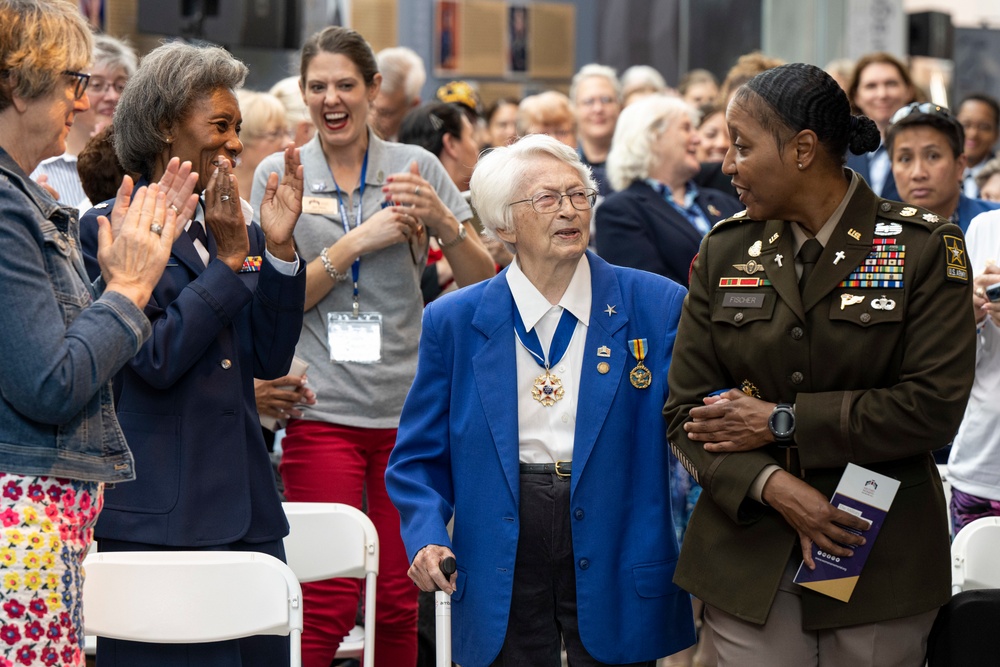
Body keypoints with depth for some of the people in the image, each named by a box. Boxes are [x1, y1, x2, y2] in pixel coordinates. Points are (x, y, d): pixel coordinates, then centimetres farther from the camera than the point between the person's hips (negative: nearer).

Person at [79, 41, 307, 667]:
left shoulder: (234, 223, 15)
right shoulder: (109, 229, -3)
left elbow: (270, 358, 8)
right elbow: (156, 360, -12)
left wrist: (278, 247, -3)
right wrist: (229, 260, -10)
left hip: (247, 509, 6)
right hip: (156, 515, -6)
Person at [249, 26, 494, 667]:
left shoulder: (416, 166, 6)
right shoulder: (279, 175, 5)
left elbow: (483, 283, 4)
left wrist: (442, 220, -14)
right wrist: (361, 241, -12)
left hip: (409, 404, 2)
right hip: (324, 406, -2)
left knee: (401, 599, 4)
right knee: (330, 599, -7)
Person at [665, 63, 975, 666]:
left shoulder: (925, 247, -4)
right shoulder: (725, 251, 6)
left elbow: (936, 404, -13)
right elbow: (686, 409, 2)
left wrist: (782, 421, -13)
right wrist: (773, 487, -16)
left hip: (882, 563, -2)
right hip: (749, 563, 2)